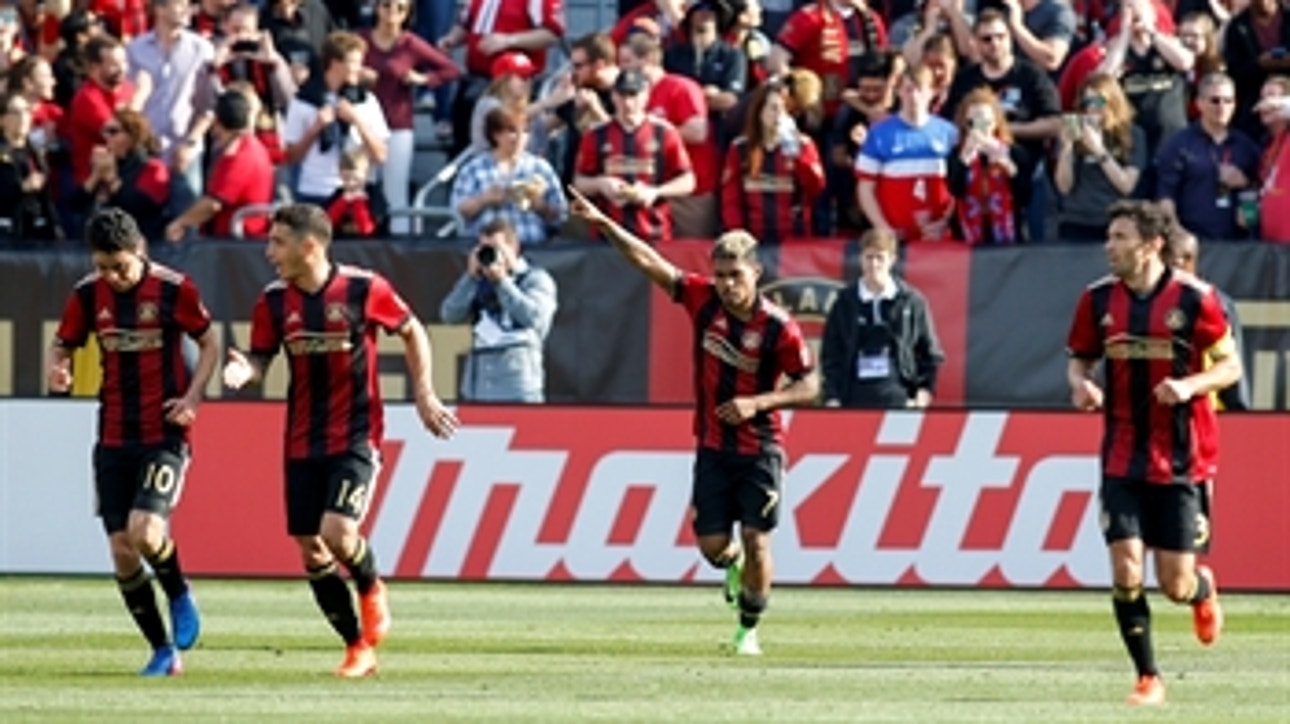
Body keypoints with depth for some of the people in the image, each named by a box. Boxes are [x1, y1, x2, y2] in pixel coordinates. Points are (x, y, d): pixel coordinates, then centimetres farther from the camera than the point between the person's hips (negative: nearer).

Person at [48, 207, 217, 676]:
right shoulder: (88, 295, 1)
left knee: (145, 531, -22)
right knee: (122, 552, 0)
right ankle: (163, 651, 14)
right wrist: (58, 371, -12)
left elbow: (209, 344, 3)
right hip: (114, 439, 4)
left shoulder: (174, 290, -8)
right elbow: (62, 345, 12)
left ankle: (180, 597, 10)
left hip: (165, 436, -4)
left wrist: (192, 397, -11)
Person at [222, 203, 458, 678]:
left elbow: (412, 332, 4)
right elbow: (261, 358, 5)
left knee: (337, 532, -21)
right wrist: (245, 370, -18)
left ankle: (372, 591, 12)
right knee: (311, 551, 3)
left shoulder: (364, 289, -10)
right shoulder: (275, 300, 0)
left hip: (356, 438, -5)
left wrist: (424, 394, 0)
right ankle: (358, 648, 17)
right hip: (303, 443, 5)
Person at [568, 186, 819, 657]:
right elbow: (648, 261, -3)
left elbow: (808, 386, -8)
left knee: (756, 540, -6)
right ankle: (734, 566, 39)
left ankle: (749, 630, 12)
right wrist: (602, 223, -10)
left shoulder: (778, 327, -15)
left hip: (760, 449, -3)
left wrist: (757, 403, -20)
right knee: (712, 544, 1)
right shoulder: (703, 300, -5)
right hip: (713, 446, 3)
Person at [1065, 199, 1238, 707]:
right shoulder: (1098, 299, 1)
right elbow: (1078, 359, 13)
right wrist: (1080, 384, -10)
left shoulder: (1193, 298, -9)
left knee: (1175, 584, 1)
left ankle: (1204, 590, 38)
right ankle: (1148, 678, 5)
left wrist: (1191, 384, -21)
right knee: (1126, 573, -10)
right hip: (1123, 459, 2)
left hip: (1183, 460, -2)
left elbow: (1230, 366, -2)